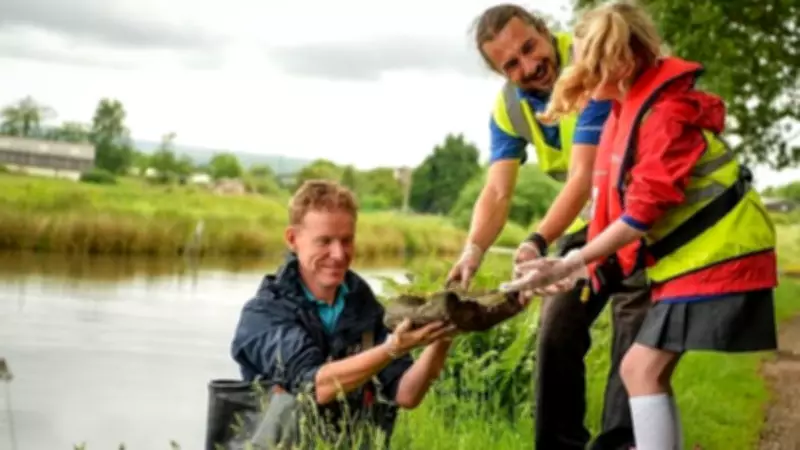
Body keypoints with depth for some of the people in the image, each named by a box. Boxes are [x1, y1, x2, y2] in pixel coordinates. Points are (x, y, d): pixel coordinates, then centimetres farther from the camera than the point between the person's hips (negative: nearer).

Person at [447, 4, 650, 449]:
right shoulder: (508, 107, -6)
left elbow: (584, 175, -34)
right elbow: (497, 192, -15)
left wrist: (538, 242, -45)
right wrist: (472, 251, -34)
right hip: (588, 218, 7)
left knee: (634, 329, -14)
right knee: (557, 329, 7)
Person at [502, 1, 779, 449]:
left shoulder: (667, 112, -20)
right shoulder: (626, 112, 9)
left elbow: (644, 212, -22)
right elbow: (615, 203, 12)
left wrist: (572, 264, -19)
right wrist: (583, 268, 3)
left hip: (715, 258, -10)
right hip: (688, 258, 10)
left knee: (643, 369, -13)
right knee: (646, 370, 10)